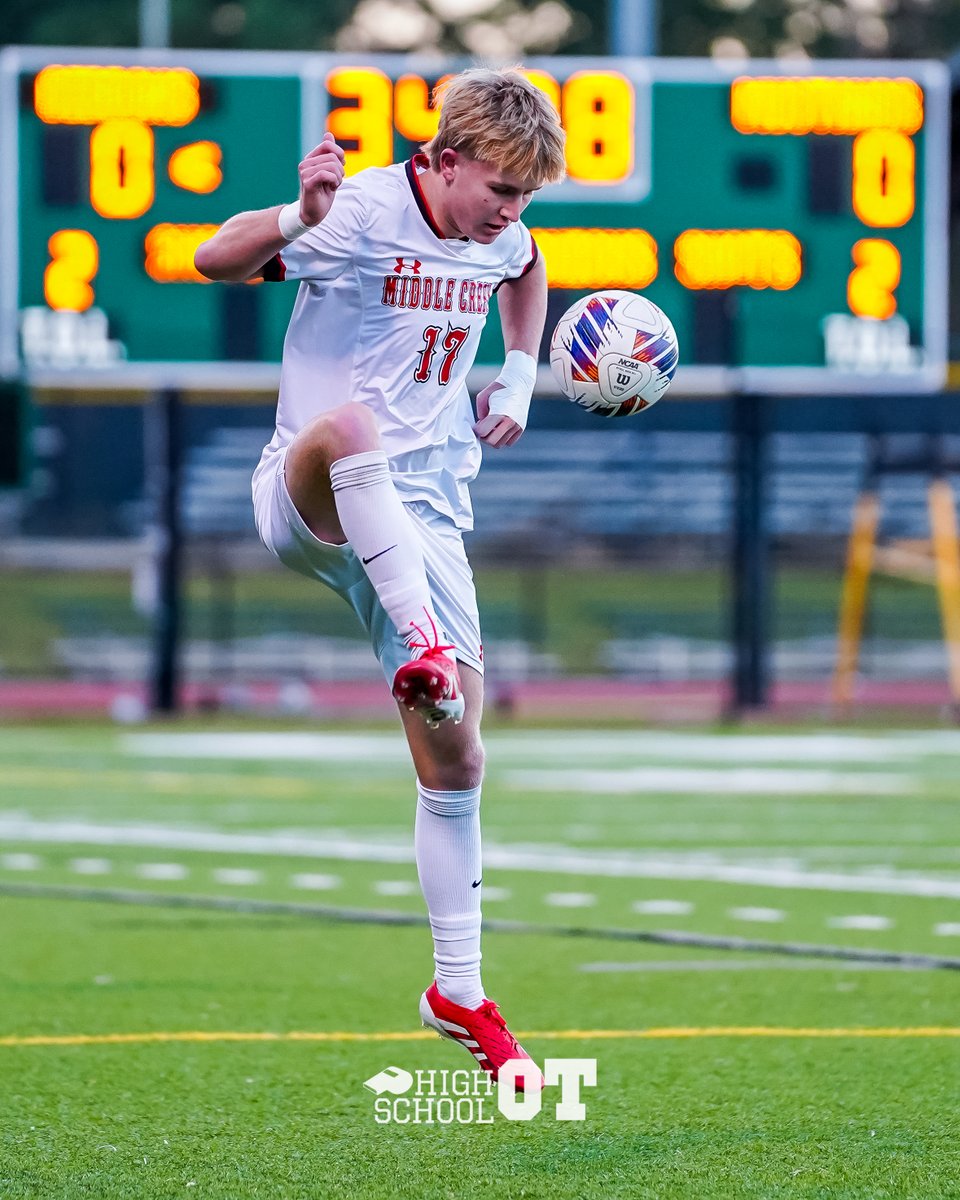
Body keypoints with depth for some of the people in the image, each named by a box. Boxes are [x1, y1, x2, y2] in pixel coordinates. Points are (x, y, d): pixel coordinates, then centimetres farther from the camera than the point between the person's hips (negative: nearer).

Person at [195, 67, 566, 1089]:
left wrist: (518, 377, 19)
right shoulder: (363, 215, -12)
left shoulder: (498, 238, 8)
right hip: (306, 505, -6)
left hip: (422, 520, 6)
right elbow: (215, 260, -24)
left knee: (454, 759, 1)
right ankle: (423, 645, -51)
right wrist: (296, 220, -43)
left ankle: (459, 994, 13)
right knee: (346, 425, -42)